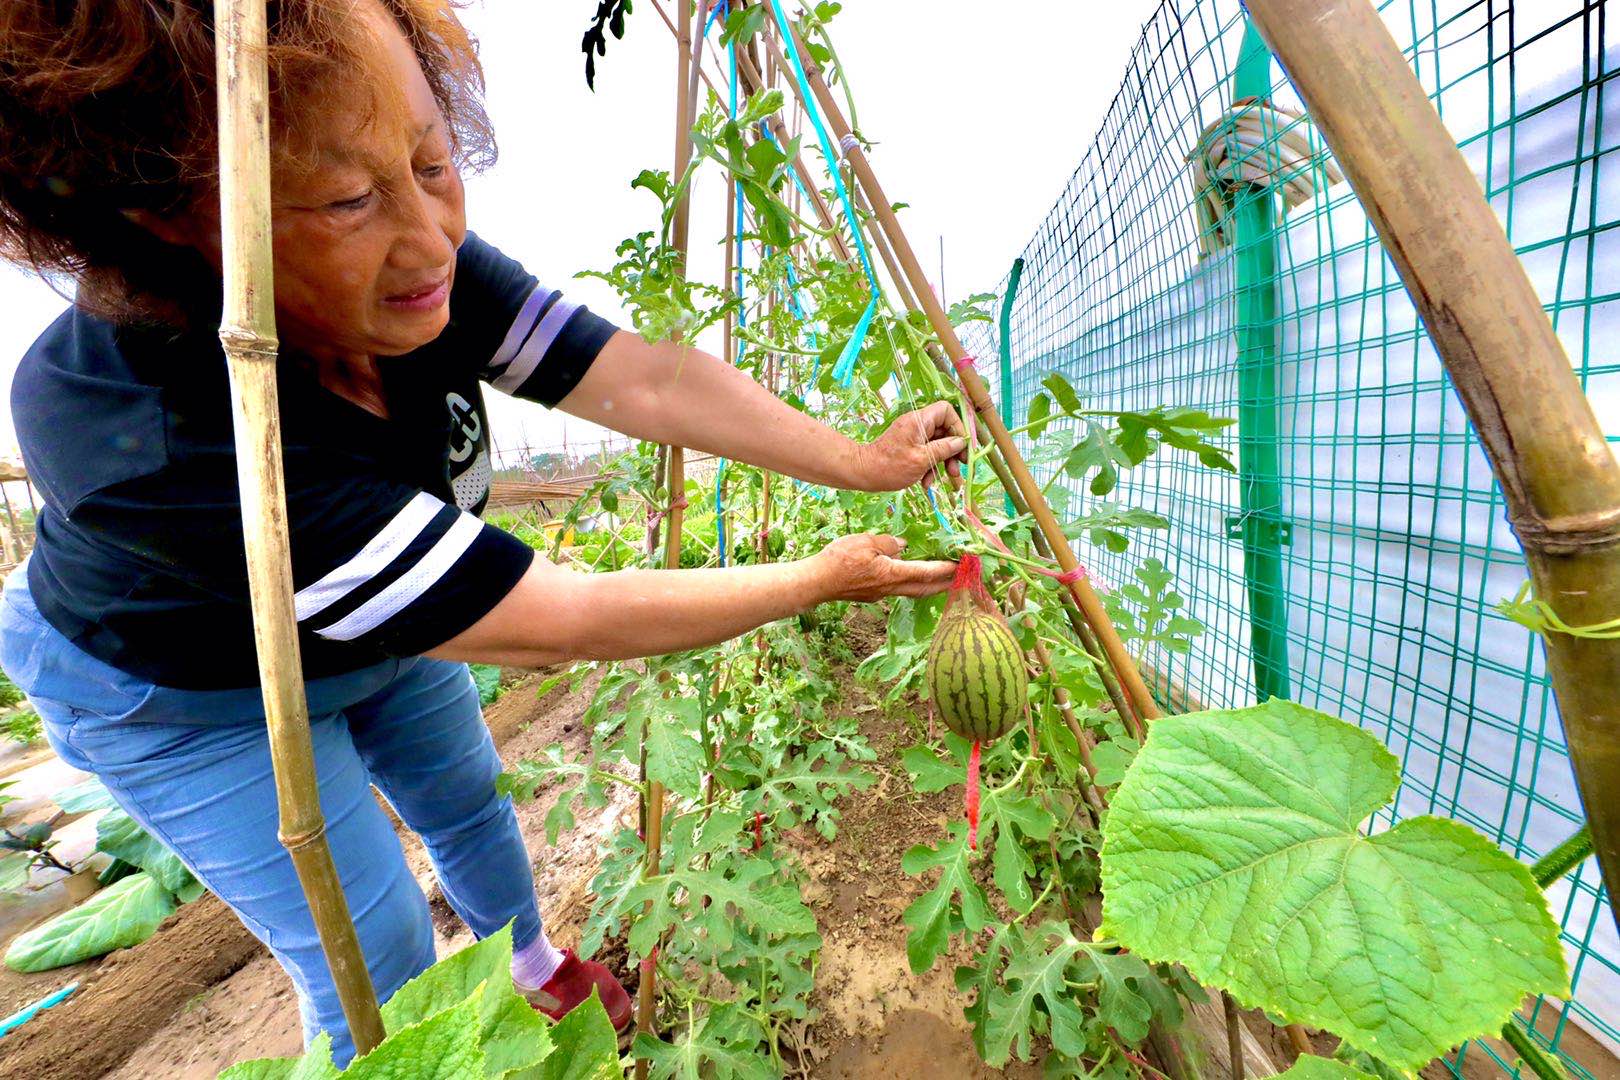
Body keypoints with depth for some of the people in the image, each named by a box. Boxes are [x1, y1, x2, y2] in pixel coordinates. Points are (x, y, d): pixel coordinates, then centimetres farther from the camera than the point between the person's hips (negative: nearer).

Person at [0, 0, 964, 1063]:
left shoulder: (406, 266, -25)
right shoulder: (145, 429, -42)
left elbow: (647, 380, -27)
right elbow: (557, 623, -43)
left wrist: (862, 462, -27)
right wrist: (819, 579, -35)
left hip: (388, 620, 5)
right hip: (184, 693, -4)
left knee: (471, 803, 22)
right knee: (380, 960, 5)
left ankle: (539, 968, 53)